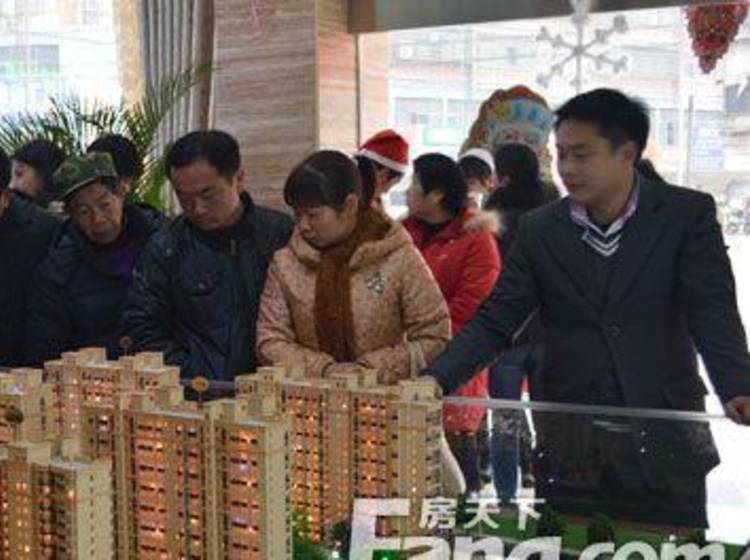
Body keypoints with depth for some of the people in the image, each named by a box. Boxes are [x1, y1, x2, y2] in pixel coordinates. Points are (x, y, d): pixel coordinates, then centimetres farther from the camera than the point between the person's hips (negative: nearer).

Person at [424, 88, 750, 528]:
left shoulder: (688, 215, -3)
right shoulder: (540, 230, 4)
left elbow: (713, 313, -10)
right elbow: (494, 323, 2)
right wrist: (432, 382, -12)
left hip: (664, 446, -1)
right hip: (570, 453, 2)